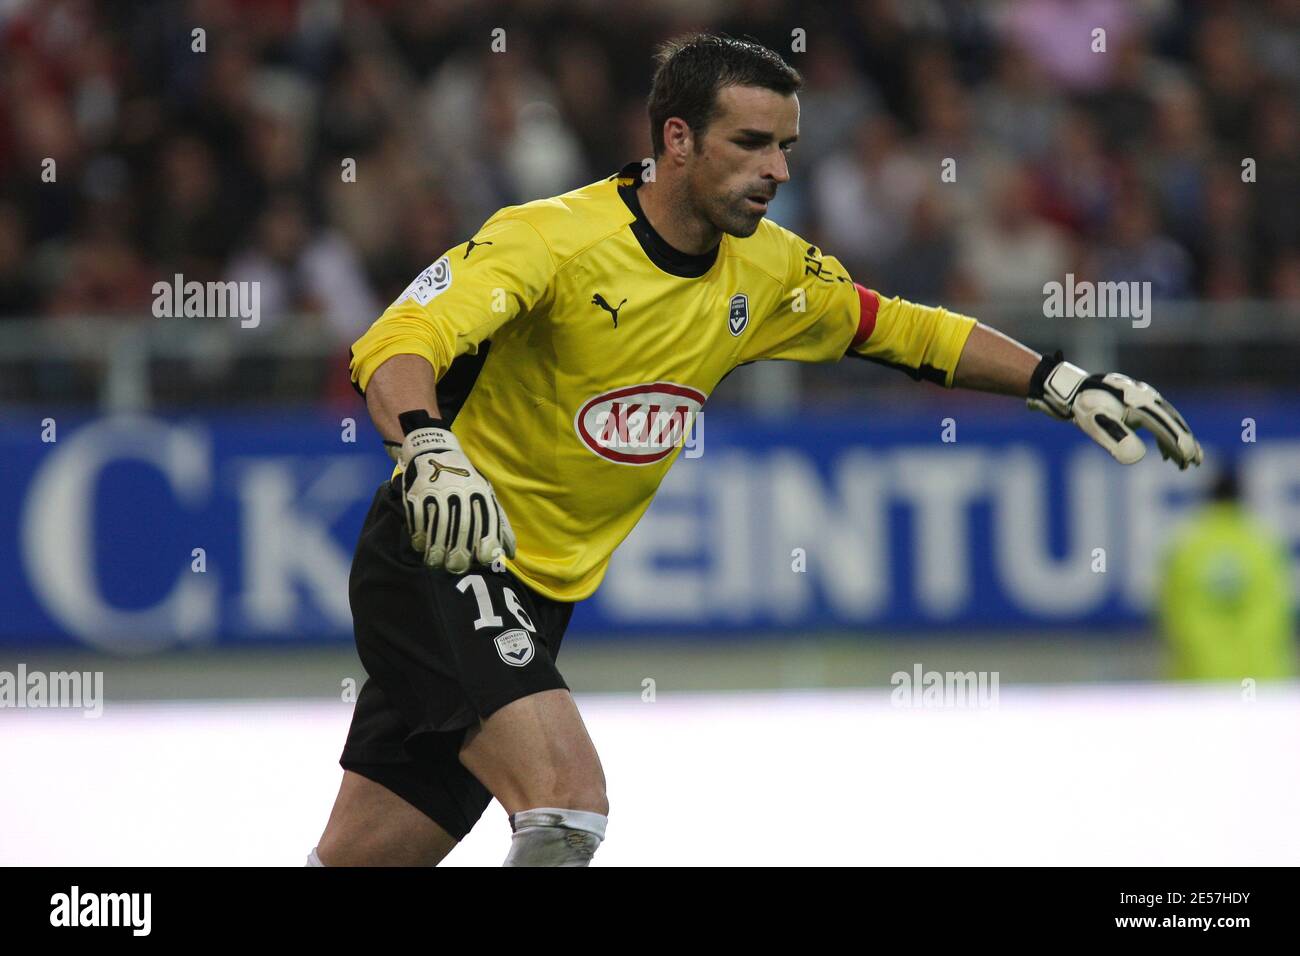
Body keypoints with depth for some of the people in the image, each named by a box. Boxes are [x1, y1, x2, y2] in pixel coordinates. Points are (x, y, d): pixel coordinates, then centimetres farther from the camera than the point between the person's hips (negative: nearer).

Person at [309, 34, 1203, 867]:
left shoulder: (768, 271, 2)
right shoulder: (552, 239, -20)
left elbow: (904, 330, 15)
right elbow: (397, 345, -29)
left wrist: (1060, 383, 5)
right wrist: (428, 447, -50)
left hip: (540, 590, 7)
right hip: (439, 555, -7)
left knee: (365, 857, 5)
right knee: (569, 800, -26)